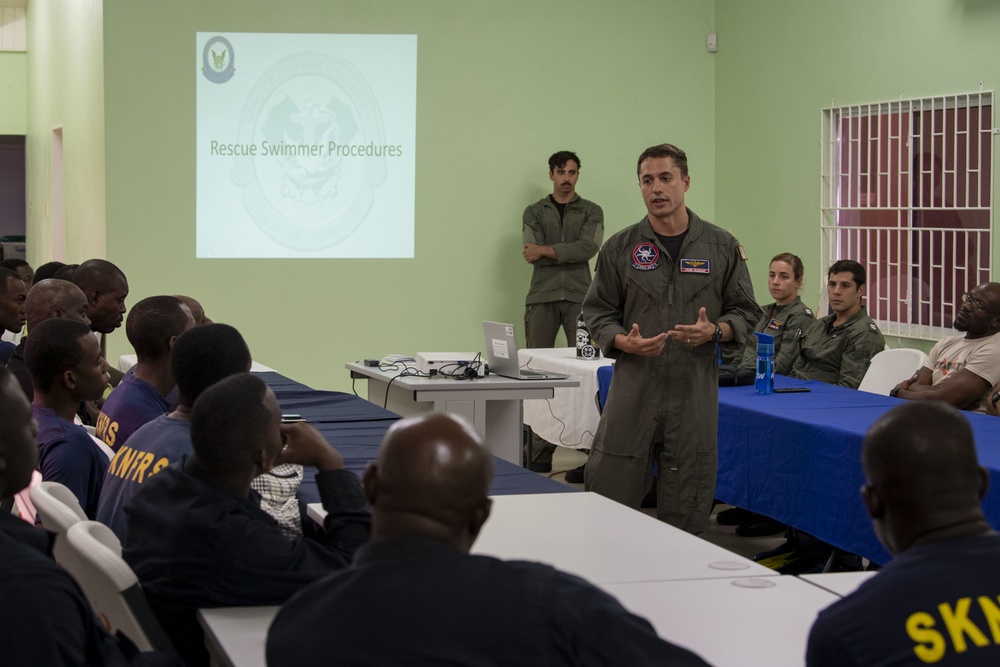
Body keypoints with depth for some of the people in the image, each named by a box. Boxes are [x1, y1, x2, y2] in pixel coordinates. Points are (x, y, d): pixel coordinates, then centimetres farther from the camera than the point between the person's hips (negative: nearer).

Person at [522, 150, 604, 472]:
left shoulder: (592, 212, 10)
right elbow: (532, 254, -2)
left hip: (579, 298, -1)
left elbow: (589, 247, -8)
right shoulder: (534, 212, 12)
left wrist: (547, 250, -11)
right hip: (542, 298, 1)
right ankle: (540, 450, 3)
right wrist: (571, 254, -8)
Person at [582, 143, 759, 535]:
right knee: (607, 498, -2)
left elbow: (745, 312, 10)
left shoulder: (721, 247, 6)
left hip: (695, 389, 0)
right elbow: (598, 314, 8)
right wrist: (626, 342, -12)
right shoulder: (620, 248, 5)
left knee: (685, 513, 5)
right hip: (633, 388, 0)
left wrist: (714, 331, -11)